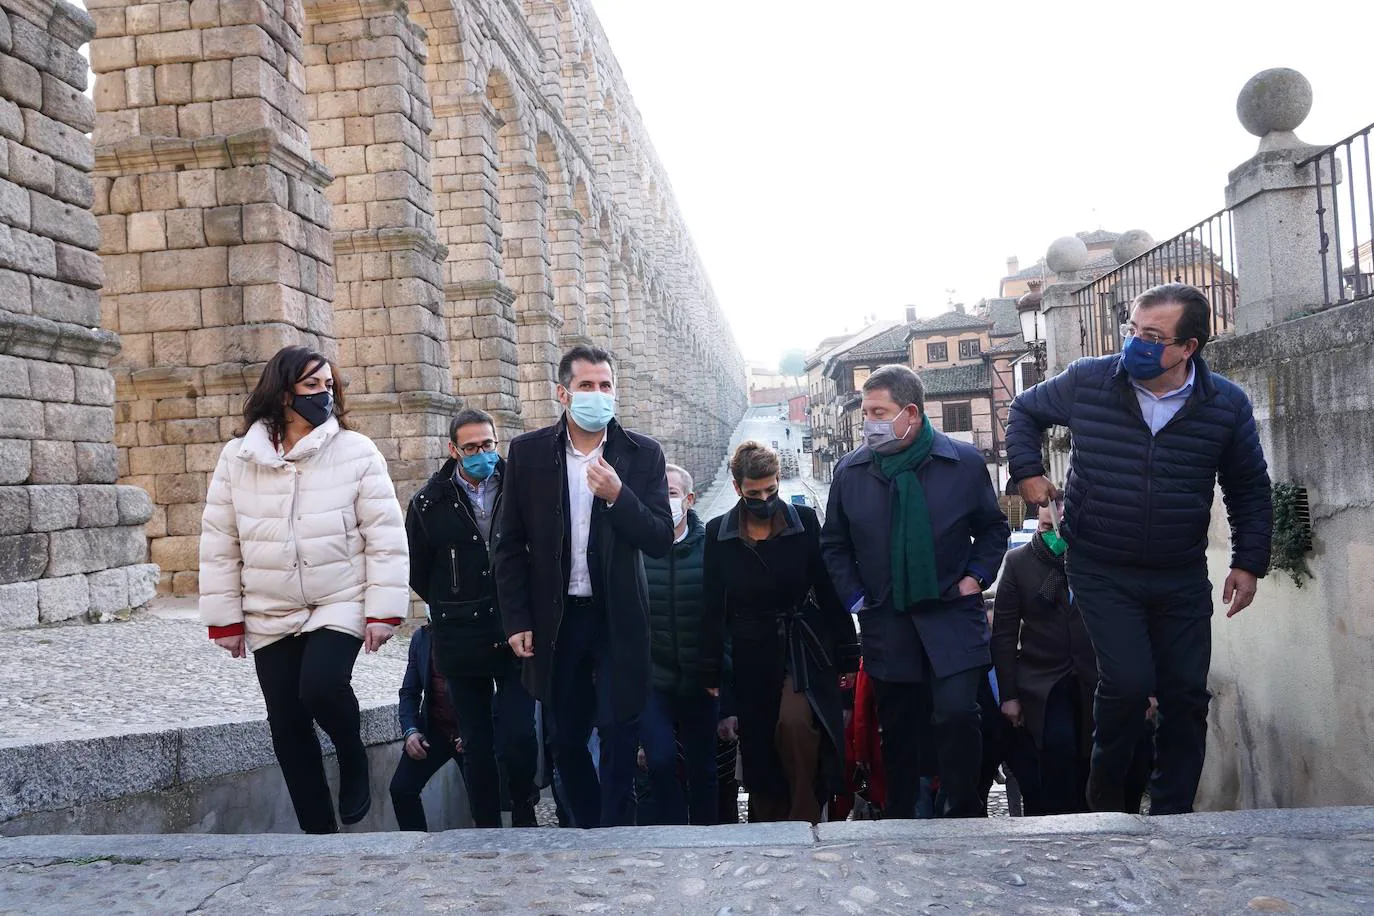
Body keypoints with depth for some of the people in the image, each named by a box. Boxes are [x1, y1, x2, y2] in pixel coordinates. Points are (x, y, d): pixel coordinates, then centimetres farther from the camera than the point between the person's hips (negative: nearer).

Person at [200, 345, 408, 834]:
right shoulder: (237, 458, 0)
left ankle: (353, 756, 6)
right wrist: (225, 619, 3)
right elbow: (219, 544, 4)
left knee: (321, 685, -27)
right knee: (287, 727, 6)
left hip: (340, 605, -3)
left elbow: (384, 536, -8)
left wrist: (383, 610, -13)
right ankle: (319, 831, 22)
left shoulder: (357, 452, -8)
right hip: (270, 616, 3)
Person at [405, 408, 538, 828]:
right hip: (461, 641, 1)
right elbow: (417, 572, 11)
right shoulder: (430, 502, 0)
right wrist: (452, 608, 11)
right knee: (477, 744, 9)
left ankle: (524, 813, 20)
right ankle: (487, 827, 23)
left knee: (518, 736, -6)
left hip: (516, 635, -1)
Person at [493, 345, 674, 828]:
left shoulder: (643, 454, -2)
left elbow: (661, 540, -7)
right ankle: (587, 832, 31)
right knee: (566, 741, 13)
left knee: (618, 737, 0)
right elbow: (509, 545, 2)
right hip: (555, 619, 2)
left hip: (618, 619, -1)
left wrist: (617, 495, -22)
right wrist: (516, 620, -2)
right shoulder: (528, 452, -1)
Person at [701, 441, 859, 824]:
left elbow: (829, 590, 1)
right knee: (758, 754, 4)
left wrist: (847, 655, -1)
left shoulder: (805, 521, -1)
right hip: (751, 654, 2)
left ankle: (805, 819, -9)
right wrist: (711, 673, 5)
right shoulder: (718, 533, 3)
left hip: (804, 648, -2)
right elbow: (714, 608, 6)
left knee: (794, 723, -25)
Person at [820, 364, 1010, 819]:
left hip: (952, 615, -2)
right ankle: (899, 820, 23)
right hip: (886, 623, 2)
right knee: (898, 729, 10)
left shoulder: (964, 462, -3)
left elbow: (993, 528, 11)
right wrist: (855, 598, 3)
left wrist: (975, 577, -1)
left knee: (956, 713, -15)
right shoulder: (850, 470, 1)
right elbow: (835, 545, 11)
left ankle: (964, 816, 3)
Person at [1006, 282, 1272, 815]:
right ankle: (1105, 798, 12)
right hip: (1102, 572, -2)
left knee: (1186, 695, 5)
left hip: (1182, 577, 3)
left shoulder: (1226, 406, -5)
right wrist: (1027, 472, 0)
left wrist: (1249, 562, 3)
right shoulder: (1087, 382, -9)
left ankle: (1172, 817, 21)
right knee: (1129, 682, -15)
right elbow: (1026, 411, 11)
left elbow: (1250, 490, 8)